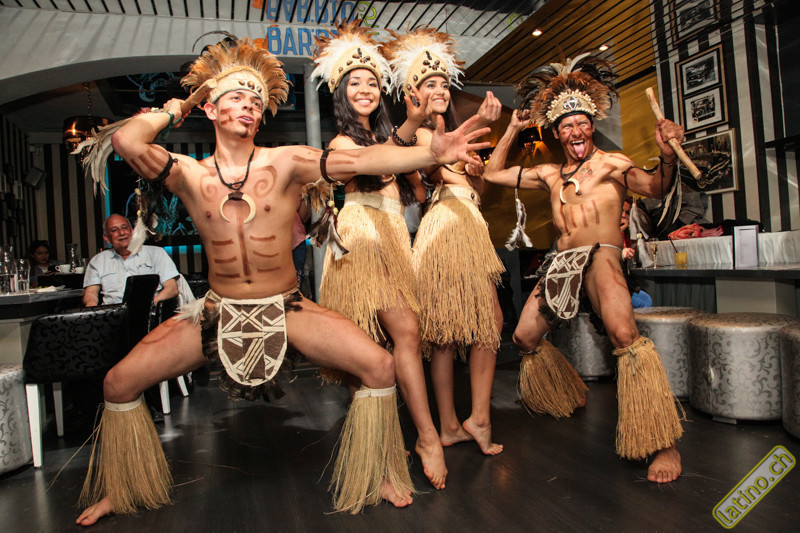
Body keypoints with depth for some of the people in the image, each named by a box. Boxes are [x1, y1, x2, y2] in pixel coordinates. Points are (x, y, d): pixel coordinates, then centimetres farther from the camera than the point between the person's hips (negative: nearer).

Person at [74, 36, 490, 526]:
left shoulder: (287, 163, -7)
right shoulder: (189, 174, -2)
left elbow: (360, 159, -21)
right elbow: (126, 140, -20)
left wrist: (430, 153, -34)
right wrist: (174, 110, -2)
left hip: (286, 308, -1)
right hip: (217, 311, 2)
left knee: (380, 365, -17)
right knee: (119, 382, -5)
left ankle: (375, 477, 9)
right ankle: (122, 489, 25)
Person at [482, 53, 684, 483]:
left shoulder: (611, 163, 6)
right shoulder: (550, 174, 20)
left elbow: (654, 187, -11)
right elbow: (492, 173, 25)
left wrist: (668, 157, -32)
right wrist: (513, 130, 20)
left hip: (601, 255, -6)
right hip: (562, 264, 6)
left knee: (623, 333, -32)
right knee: (524, 338, 8)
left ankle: (664, 444, -25)